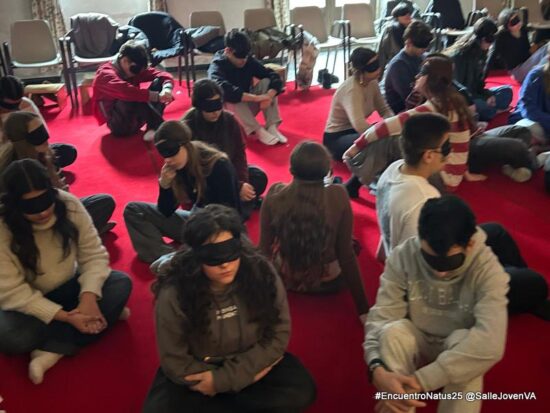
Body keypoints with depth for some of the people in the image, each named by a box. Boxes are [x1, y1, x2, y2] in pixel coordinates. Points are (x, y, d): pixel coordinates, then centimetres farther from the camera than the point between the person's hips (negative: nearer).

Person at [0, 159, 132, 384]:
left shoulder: (68, 204, -16)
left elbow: (94, 254, -12)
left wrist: (89, 296, -30)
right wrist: (64, 316, -32)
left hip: (67, 289, 4)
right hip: (27, 302, -3)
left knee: (121, 284, -20)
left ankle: (52, 351, -24)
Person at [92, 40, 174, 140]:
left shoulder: (136, 70, 1)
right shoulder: (105, 74, -18)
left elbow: (164, 75, -8)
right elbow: (125, 91, -37)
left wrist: (167, 89, -31)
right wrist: (156, 96, -41)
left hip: (135, 120, 7)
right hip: (119, 124, -7)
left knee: (159, 81, -9)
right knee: (131, 96, -36)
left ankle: (153, 129, -24)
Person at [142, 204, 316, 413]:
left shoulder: (262, 273, -21)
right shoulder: (173, 295, -25)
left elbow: (279, 334, -12)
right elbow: (175, 362, -16)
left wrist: (224, 379, -20)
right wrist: (247, 374, -17)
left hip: (251, 359, 2)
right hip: (200, 370, -1)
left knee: (301, 390, -18)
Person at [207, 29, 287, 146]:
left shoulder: (249, 61, -7)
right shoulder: (217, 66, -20)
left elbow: (275, 78, -13)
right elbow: (224, 90, -41)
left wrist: (269, 96, -34)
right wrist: (256, 98, -44)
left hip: (247, 106, 5)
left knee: (267, 82, -17)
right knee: (232, 97, -37)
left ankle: (272, 127, -25)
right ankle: (259, 131, -34)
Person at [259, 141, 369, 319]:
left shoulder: (275, 194, -19)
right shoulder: (338, 196, -23)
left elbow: (265, 247, -11)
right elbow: (346, 253, -18)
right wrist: (363, 308, -8)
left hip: (283, 277, 2)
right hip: (327, 282, -2)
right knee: (352, 245, 27)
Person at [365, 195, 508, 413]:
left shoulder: (487, 269, -28)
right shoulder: (403, 256, -23)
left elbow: (490, 342, -41)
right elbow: (381, 317, -23)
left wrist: (420, 381, -46)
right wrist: (377, 369, -44)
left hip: (459, 349, -1)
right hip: (416, 343, 1)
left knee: (465, 340, -34)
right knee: (393, 331, -31)